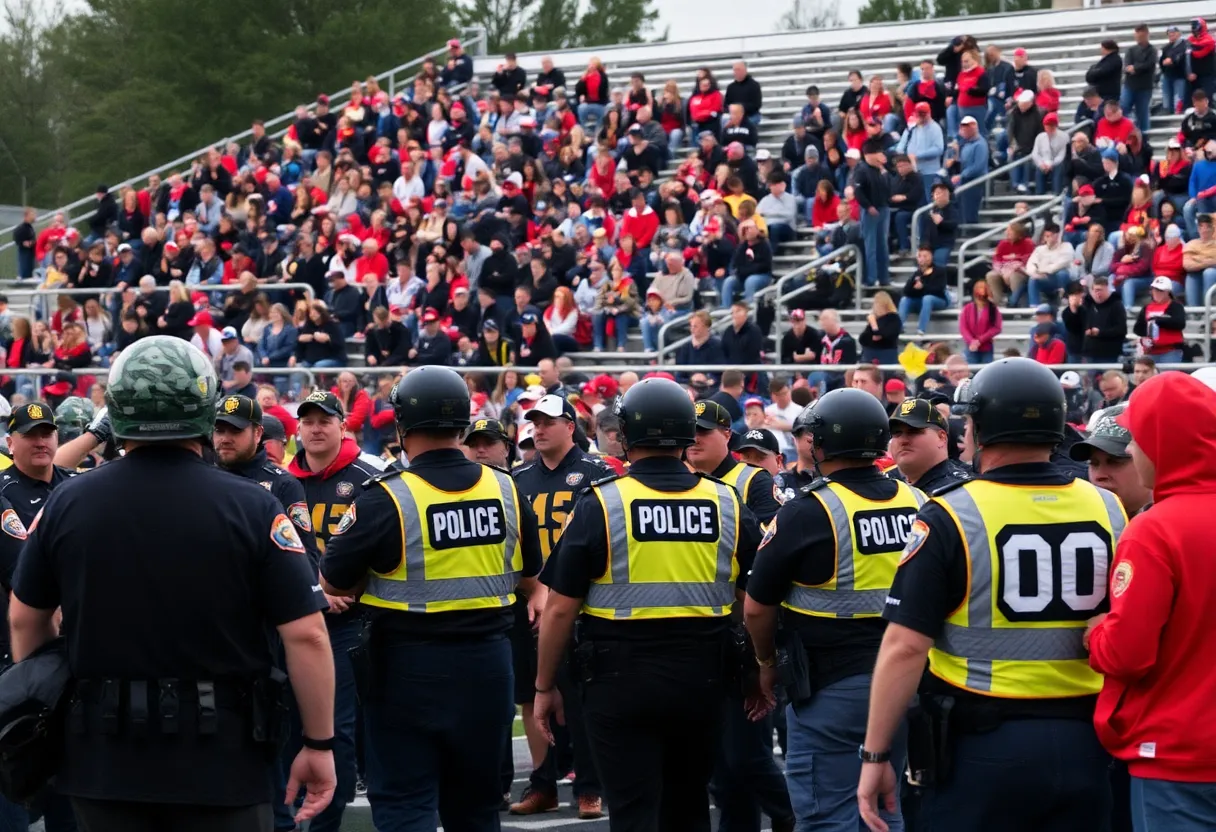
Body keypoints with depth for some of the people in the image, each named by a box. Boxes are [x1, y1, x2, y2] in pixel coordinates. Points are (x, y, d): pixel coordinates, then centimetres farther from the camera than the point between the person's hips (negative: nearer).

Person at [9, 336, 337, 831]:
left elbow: (25, 619, 11)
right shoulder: (251, 507, -9)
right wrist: (319, 745, -2)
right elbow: (305, 635, -11)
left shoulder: (66, 504, -1)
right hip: (220, 757, -2)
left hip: (103, 756, 3)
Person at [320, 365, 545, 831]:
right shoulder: (505, 490, -1)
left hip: (411, 668, -4)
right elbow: (529, 577, 13)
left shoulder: (386, 498, -15)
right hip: (487, 663, 4)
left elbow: (334, 583, -8)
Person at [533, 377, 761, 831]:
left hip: (622, 678, -4)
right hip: (701, 679, 4)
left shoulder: (600, 504, -9)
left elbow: (560, 608, -7)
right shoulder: (727, 504, 2)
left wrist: (544, 686, 3)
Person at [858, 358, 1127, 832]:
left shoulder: (950, 517, -11)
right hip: (1085, 743, 4)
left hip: (984, 744, -4)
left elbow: (906, 647, -13)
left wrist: (875, 756, -7)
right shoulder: (1108, 510, 1)